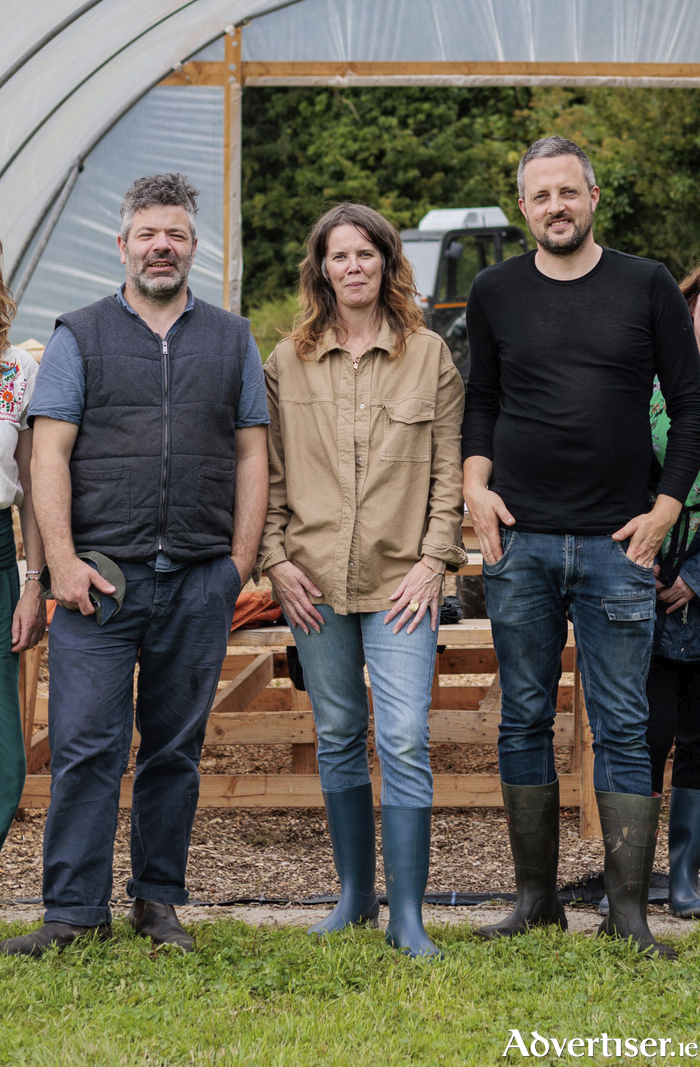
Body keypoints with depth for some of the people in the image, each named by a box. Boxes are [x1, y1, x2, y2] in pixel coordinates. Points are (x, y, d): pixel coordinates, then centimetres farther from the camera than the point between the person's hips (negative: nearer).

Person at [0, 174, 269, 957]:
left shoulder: (232, 341, 14)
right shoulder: (80, 337, 7)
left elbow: (251, 455, 13)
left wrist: (240, 560, 3)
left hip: (200, 582, 2)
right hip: (100, 577, -2)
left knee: (176, 747, 7)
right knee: (85, 745, -5)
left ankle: (158, 900, 17)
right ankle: (74, 908, 2)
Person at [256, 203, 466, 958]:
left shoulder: (428, 355, 4)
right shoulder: (287, 362, 8)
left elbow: (449, 469, 3)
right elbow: (269, 471, 9)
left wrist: (433, 561, -5)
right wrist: (276, 559, -1)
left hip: (399, 581, -2)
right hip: (313, 580, 2)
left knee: (405, 742, -10)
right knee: (337, 740, 10)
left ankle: (407, 915, -5)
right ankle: (354, 894, 22)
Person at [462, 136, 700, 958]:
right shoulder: (495, 292, 8)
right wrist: (475, 484, 2)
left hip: (616, 547, -2)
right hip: (520, 542, 2)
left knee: (622, 729, -1)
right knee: (524, 724, 7)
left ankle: (628, 913, 2)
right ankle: (536, 900, 16)